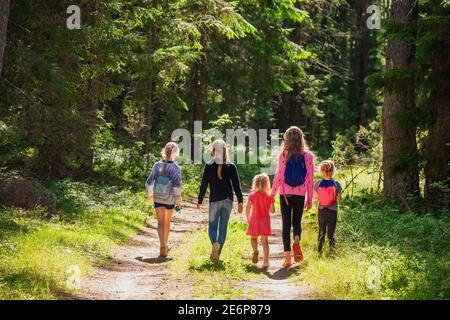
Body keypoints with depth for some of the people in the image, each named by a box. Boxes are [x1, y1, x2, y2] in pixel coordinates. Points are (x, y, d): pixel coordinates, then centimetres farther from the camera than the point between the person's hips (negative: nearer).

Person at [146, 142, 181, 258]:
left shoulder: (157, 165, -5)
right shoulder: (176, 168, -12)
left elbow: (149, 182, 2)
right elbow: (177, 186, -14)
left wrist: (149, 194, 19)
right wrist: (178, 201, -4)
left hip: (157, 198, 1)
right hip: (170, 199, -1)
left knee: (160, 223, 2)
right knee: (167, 222, 17)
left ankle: (162, 246, -14)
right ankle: (165, 246, 28)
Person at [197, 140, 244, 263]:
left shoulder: (209, 166, -5)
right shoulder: (231, 167, 0)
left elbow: (204, 185, -3)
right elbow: (236, 185, -4)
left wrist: (199, 201, 6)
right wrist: (240, 201, -3)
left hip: (214, 200, -2)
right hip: (228, 200, 2)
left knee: (212, 226, 8)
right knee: (223, 227, 9)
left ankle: (215, 243, -22)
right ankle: (217, 253, 9)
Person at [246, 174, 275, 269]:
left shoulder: (252, 195, -5)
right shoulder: (269, 196, -5)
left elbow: (247, 208, -9)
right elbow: (272, 210, -6)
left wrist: (248, 219, 4)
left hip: (254, 221, 0)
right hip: (265, 220, 0)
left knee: (253, 238, 17)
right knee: (265, 241, 6)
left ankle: (255, 250, -15)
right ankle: (266, 261, 1)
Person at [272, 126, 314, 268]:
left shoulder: (283, 155, -5)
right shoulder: (307, 156, -1)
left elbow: (278, 176, -6)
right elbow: (310, 179, 0)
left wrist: (271, 196, 2)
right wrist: (310, 199, 9)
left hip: (285, 194, -1)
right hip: (300, 194, 1)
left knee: (286, 224, 7)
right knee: (297, 221, 16)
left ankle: (287, 257, 4)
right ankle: (296, 241, -17)